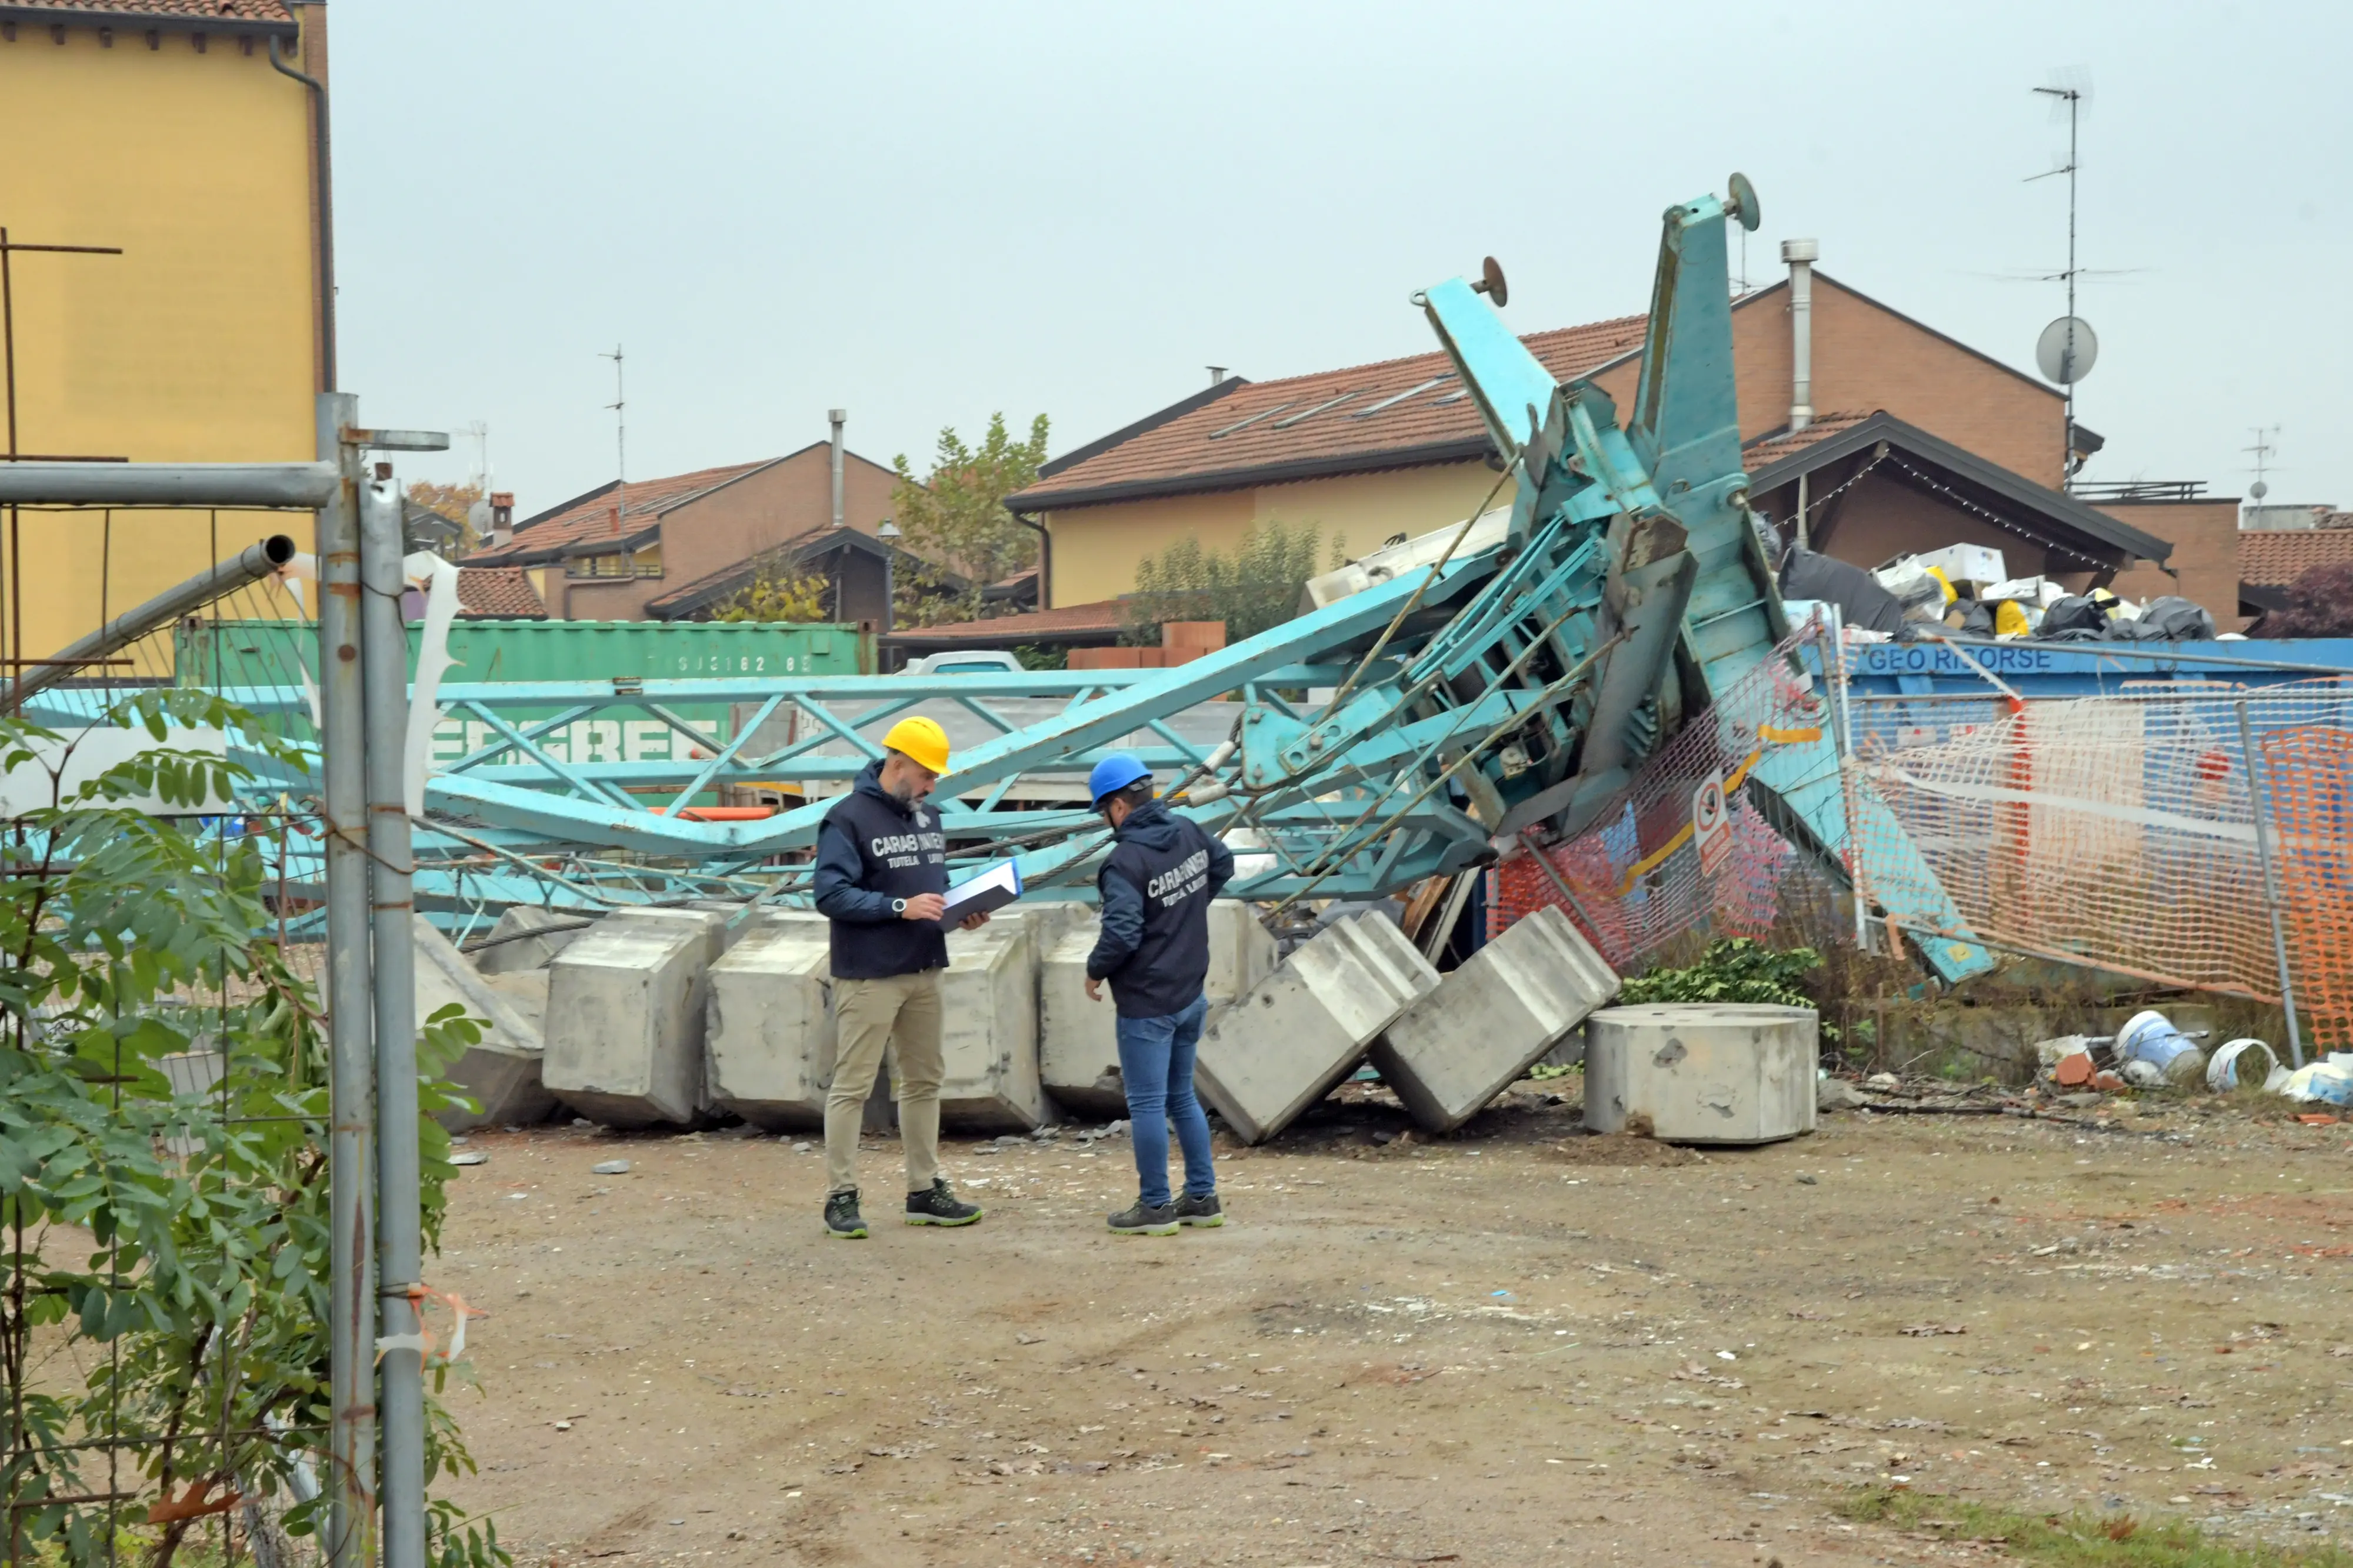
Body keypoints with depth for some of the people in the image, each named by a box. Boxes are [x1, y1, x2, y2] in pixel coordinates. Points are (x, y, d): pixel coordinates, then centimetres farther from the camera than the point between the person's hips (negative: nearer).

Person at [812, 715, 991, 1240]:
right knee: (852, 1085, -4)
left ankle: (925, 1191, 22)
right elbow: (831, 895, -18)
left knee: (924, 1081, 13)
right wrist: (901, 907, -24)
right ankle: (841, 1197, 1)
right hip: (869, 977, -8)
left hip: (923, 974, 8)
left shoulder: (927, 818, 14)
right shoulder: (849, 819, -10)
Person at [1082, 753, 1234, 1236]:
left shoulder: (1127, 861, -23)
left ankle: (1155, 1206, 8)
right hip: (1190, 994, 8)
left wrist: (1095, 972, -9)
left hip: (1147, 1002, -8)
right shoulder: (1189, 833, 2)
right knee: (1182, 1097, 19)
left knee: (1147, 1104, 1)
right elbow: (1223, 864, 23)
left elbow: (1121, 935, -27)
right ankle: (1202, 1197, 23)